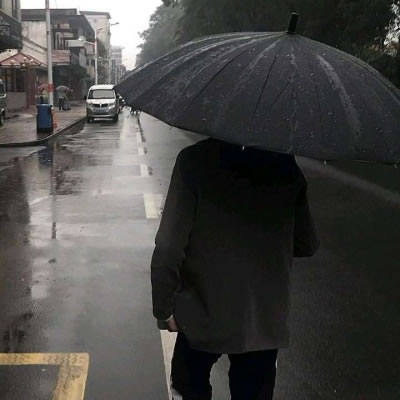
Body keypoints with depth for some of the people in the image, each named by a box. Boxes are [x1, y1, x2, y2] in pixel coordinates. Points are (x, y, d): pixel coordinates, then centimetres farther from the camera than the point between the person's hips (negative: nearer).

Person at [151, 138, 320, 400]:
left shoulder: (195, 160, -15)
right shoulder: (286, 164, -4)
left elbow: (169, 250, -17)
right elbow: (307, 245, 4)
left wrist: (164, 306, -3)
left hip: (204, 315, -2)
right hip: (265, 320, 3)